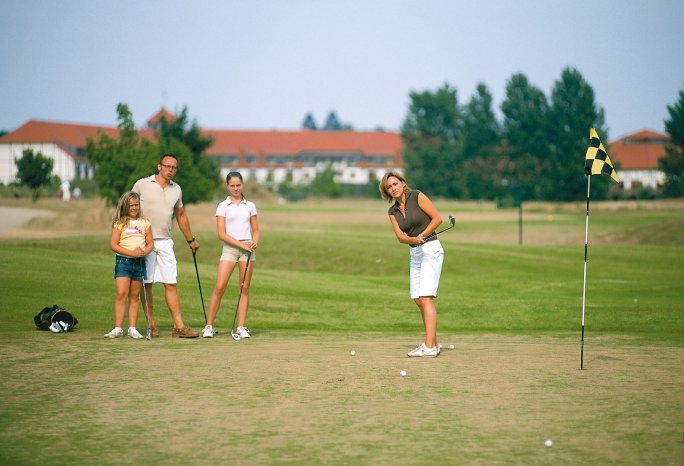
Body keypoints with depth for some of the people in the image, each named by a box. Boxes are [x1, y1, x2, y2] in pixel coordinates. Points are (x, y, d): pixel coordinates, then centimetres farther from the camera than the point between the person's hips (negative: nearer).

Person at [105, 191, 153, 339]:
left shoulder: (144, 223, 11)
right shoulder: (119, 223, 1)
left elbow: (150, 243, 11)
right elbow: (113, 244, -6)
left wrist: (145, 251, -12)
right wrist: (131, 253, -17)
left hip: (140, 262, 3)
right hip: (123, 261, -3)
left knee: (134, 296, 6)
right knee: (121, 294, -11)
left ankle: (132, 328, 8)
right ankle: (118, 328, -10)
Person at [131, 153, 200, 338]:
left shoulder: (176, 189, 12)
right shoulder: (142, 185, -2)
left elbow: (181, 216, 24)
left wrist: (191, 240, 29)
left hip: (165, 242, 4)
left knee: (171, 284, -1)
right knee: (146, 285, -1)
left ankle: (179, 326, -2)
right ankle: (151, 324, 6)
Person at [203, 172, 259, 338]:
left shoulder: (250, 206, 11)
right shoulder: (223, 207, 3)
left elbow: (255, 230, 14)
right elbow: (222, 234, -4)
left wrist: (255, 242, -8)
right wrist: (241, 244, -12)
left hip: (248, 248, 2)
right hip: (229, 248, -2)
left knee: (244, 289, 1)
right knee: (219, 287, -10)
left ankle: (241, 327, 5)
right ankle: (209, 326, -4)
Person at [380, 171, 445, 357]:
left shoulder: (417, 197, -8)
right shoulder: (393, 211, 9)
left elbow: (437, 218, -9)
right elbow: (400, 236, -2)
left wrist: (421, 236, -13)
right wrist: (413, 240, -22)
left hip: (431, 249, -8)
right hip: (414, 253, 8)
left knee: (425, 298, -16)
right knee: (418, 300, 9)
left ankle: (429, 347, -21)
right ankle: (433, 342, 19)